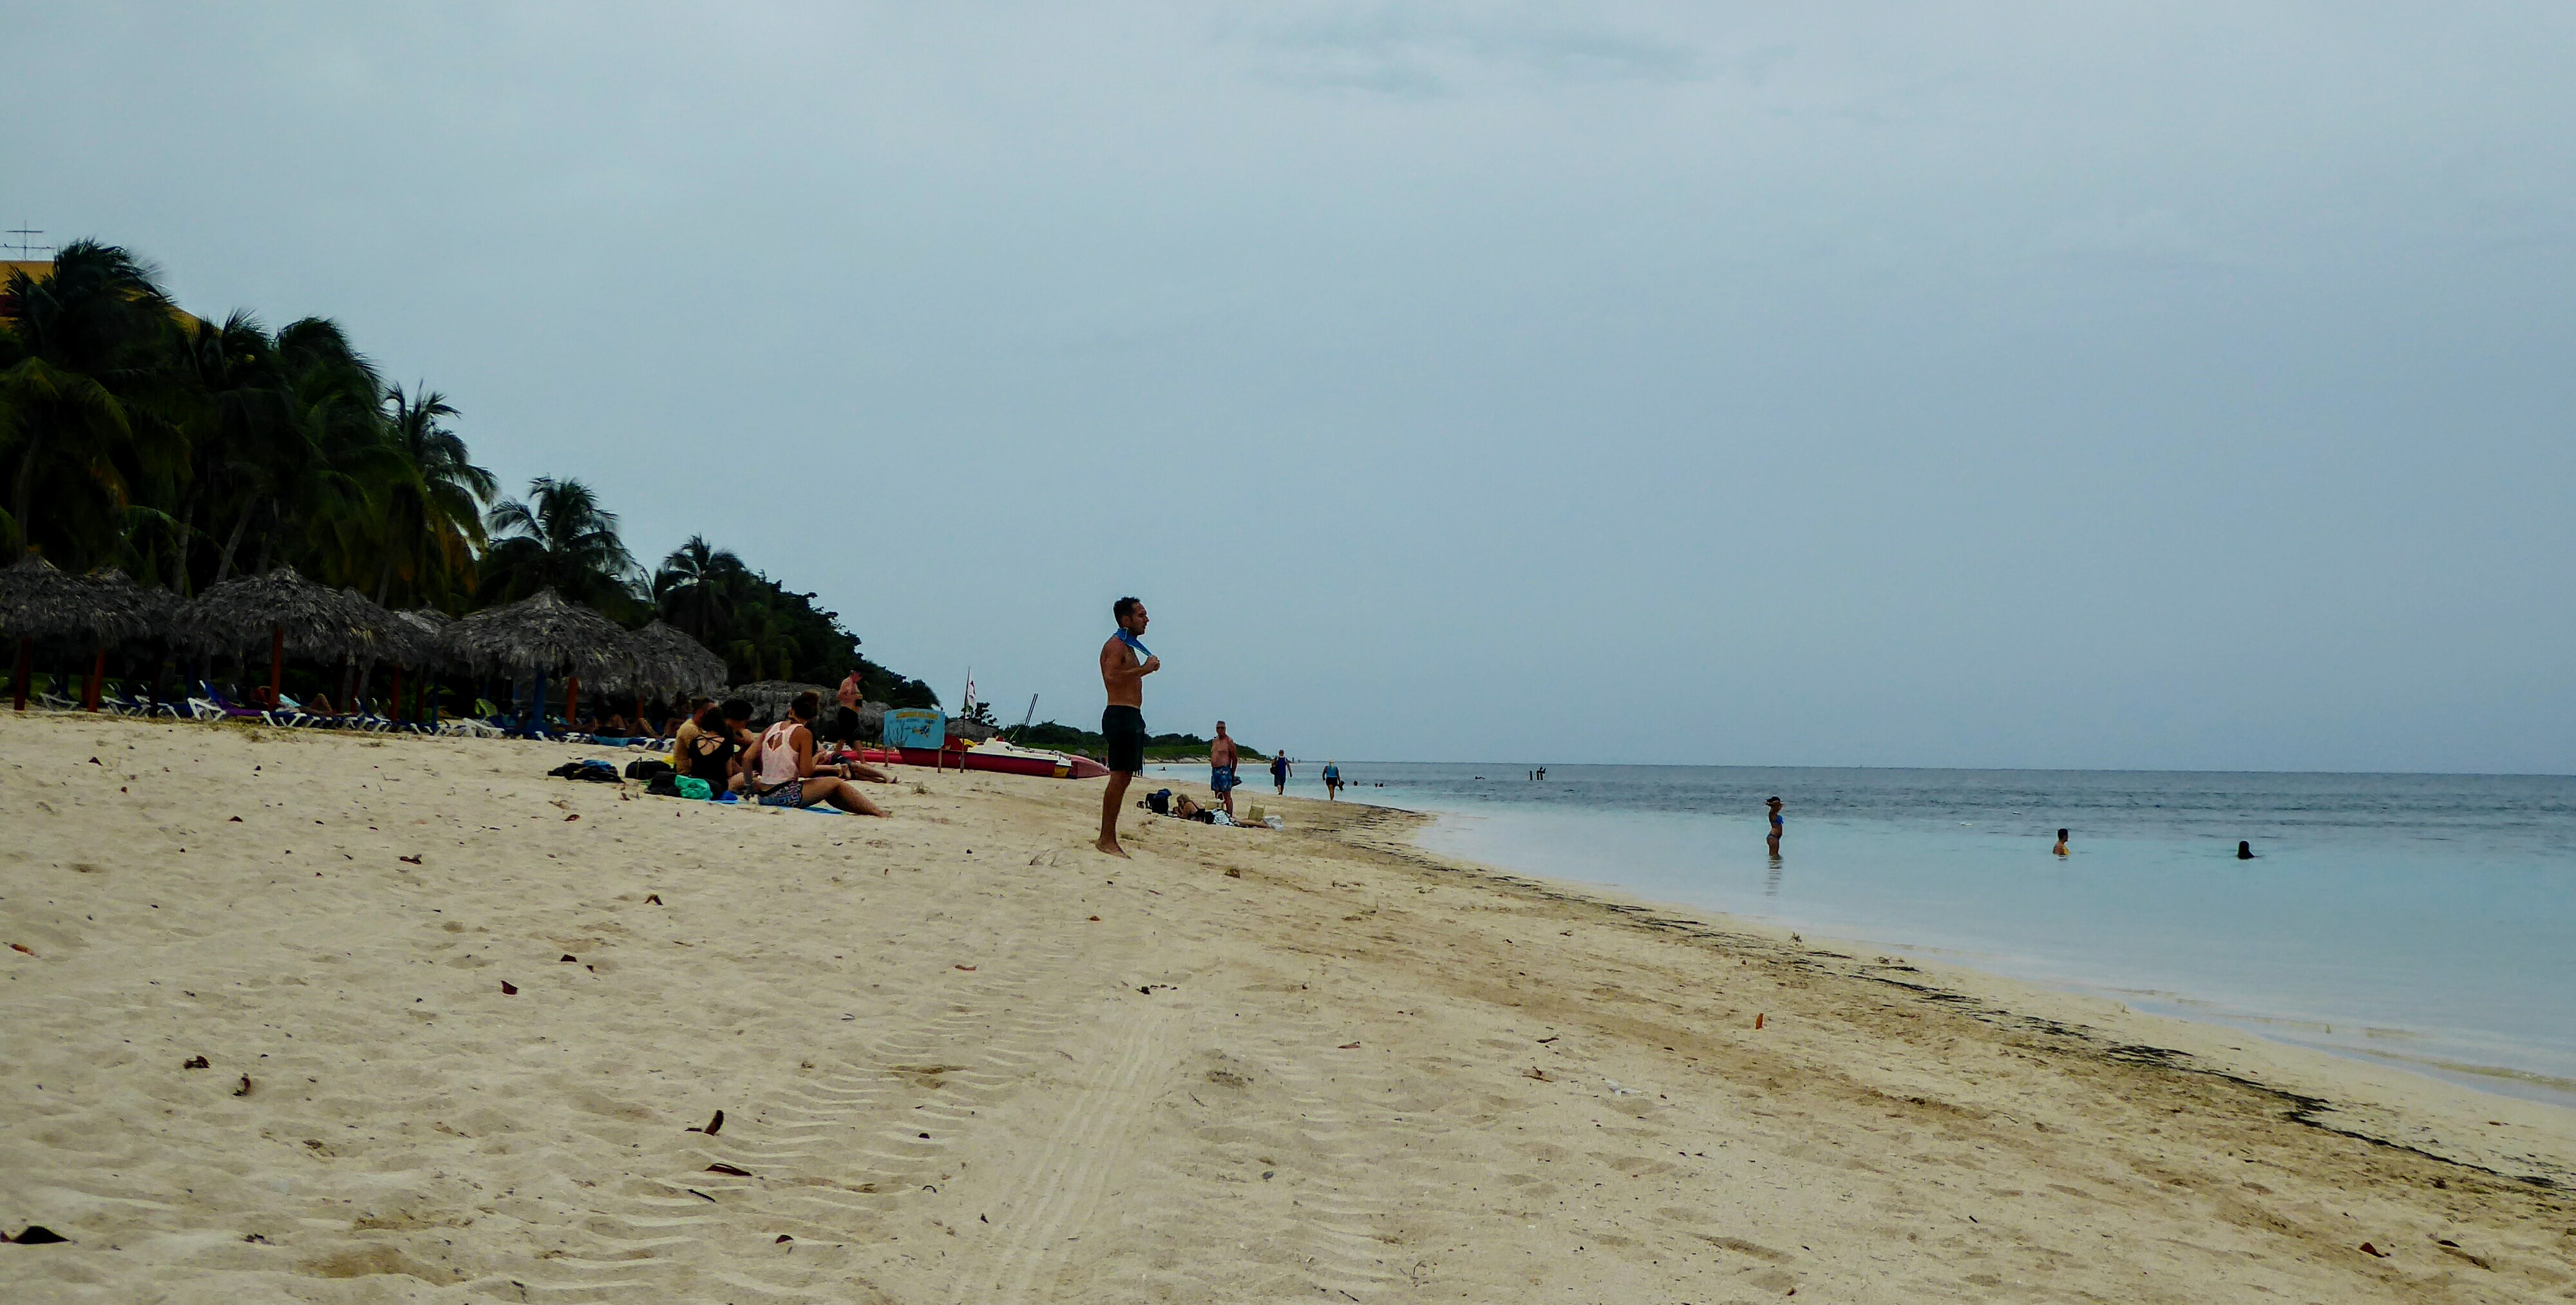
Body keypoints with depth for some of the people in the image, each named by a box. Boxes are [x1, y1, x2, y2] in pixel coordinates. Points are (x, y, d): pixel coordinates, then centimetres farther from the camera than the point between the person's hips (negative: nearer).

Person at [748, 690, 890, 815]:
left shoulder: (770, 730, 9)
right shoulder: (804, 733, -8)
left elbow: (747, 759, 6)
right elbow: (806, 773, -13)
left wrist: (751, 785, 19)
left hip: (763, 796, 7)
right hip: (784, 795, -7)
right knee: (836, 783, 9)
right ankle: (877, 812, 9)